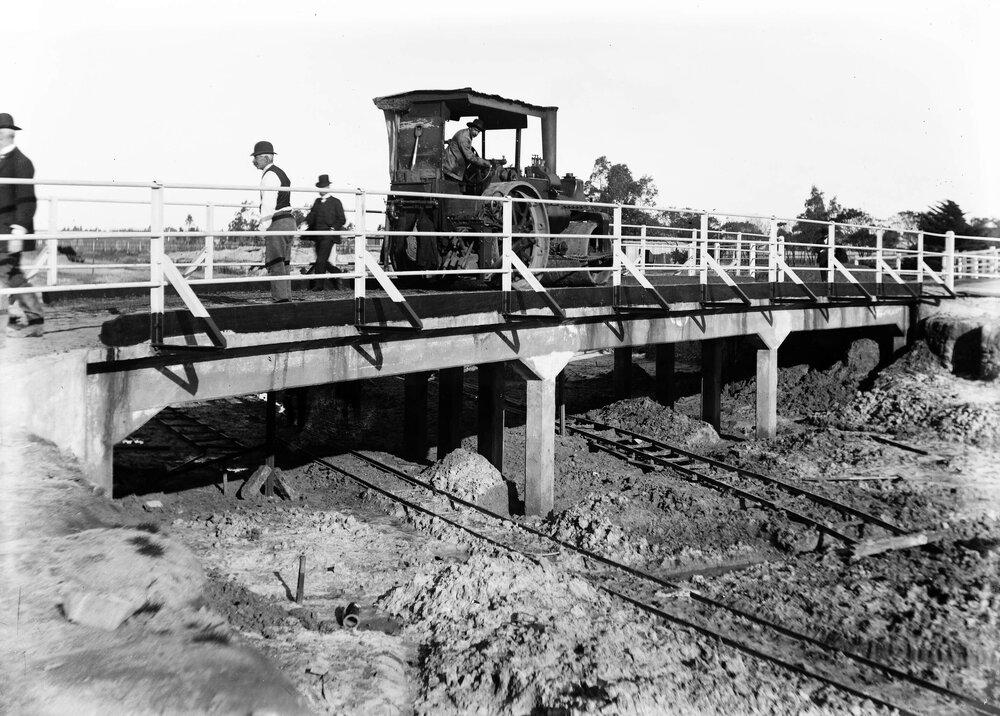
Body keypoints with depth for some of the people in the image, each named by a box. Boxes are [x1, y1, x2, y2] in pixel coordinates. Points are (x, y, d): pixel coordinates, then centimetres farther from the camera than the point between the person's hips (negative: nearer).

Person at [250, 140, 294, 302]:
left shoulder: (269, 175, -11)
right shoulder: (281, 173, 20)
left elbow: (268, 204, -18)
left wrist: (263, 228, -18)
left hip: (276, 223, -10)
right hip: (289, 220, 10)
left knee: (275, 263, -8)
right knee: (283, 264, 13)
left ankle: (281, 297, -10)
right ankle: (287, 297, 16)